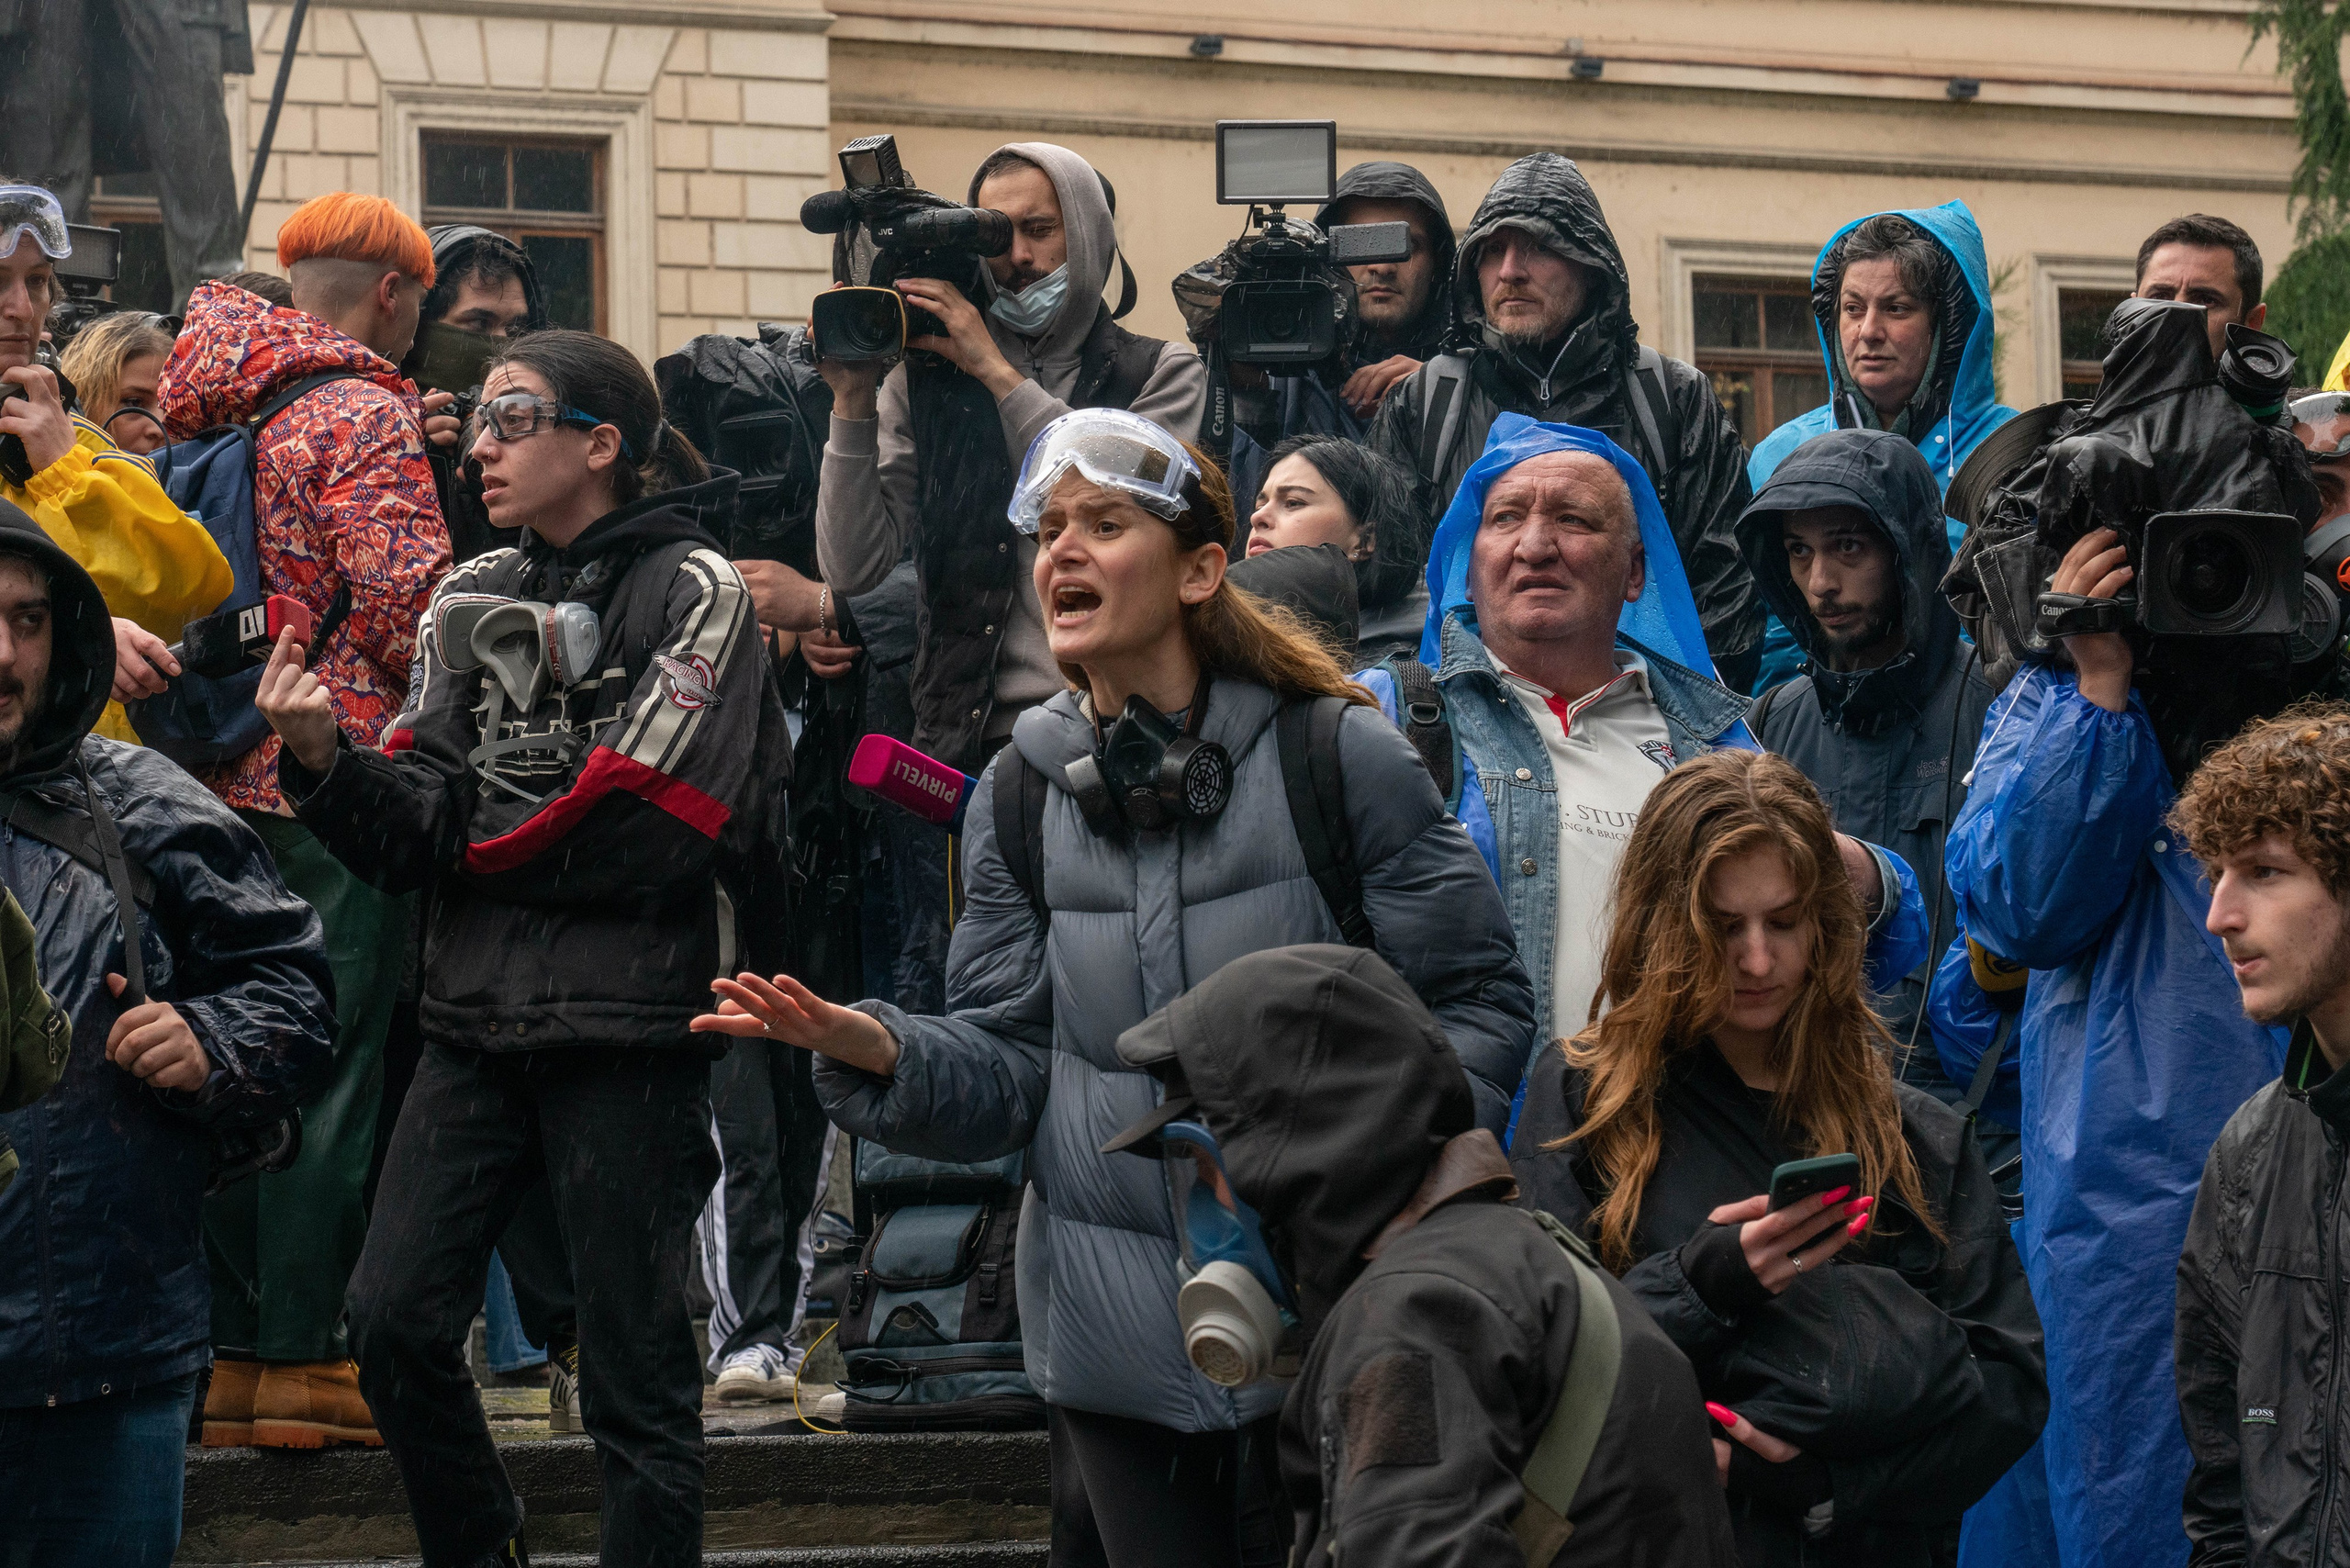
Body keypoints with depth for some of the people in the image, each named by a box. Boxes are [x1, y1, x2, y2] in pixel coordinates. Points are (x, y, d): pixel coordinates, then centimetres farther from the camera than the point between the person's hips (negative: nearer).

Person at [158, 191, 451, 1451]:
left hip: (239, 777, 8)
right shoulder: (366, 416, -10)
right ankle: (298, 1349, -2)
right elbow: (404, 608, -17)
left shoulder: (227, 411, 14)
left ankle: (227, 1349, 15)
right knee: (335, 1065, -3)